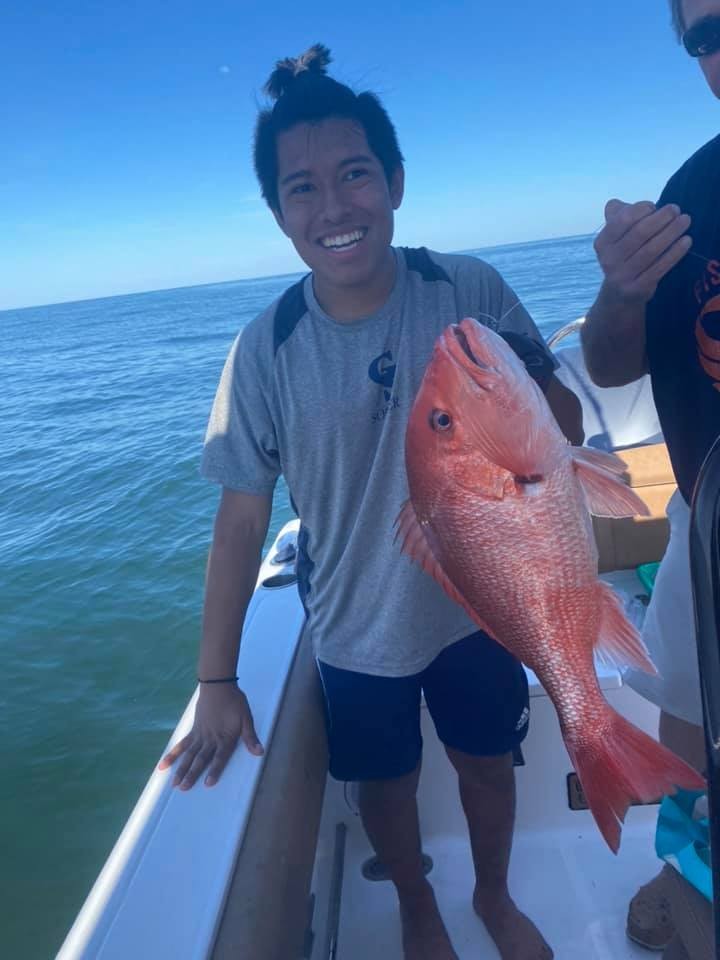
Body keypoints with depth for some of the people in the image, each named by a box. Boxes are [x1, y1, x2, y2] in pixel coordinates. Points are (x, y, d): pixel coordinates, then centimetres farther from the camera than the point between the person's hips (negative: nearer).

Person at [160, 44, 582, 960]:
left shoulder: (471, 292, -16)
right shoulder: (265, 349, -17)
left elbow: (565, 427, -8)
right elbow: (243, 513, -12)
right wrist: (216, 681, -10)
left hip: (477, 606, 1)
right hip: (356, 634, 0)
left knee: (486, 764, 23)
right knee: (387, 784, 22)